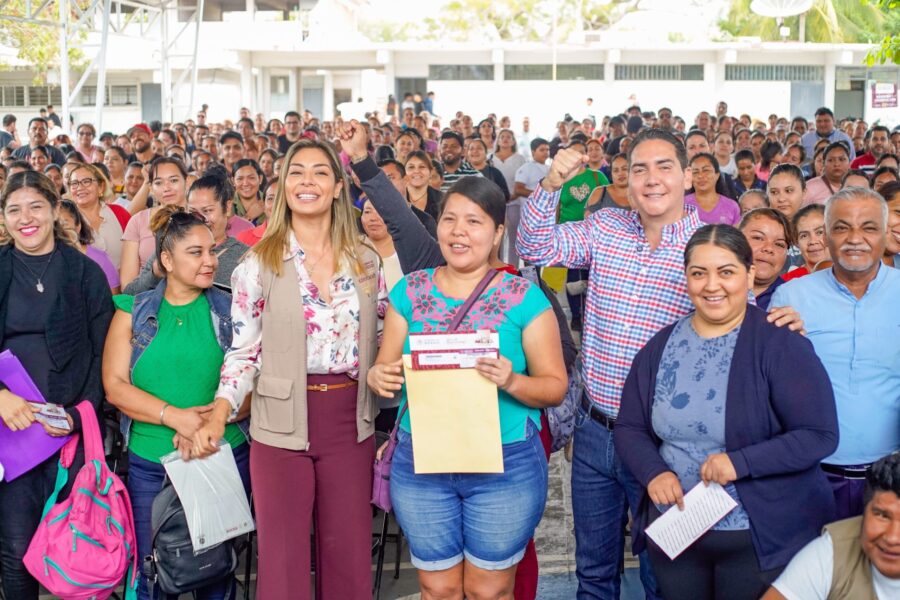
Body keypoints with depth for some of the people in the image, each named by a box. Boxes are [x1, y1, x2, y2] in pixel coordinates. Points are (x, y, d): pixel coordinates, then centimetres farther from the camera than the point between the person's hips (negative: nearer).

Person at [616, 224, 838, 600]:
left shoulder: (782, 345, -11)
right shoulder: (660, 347, 3)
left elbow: (819, 435, -16)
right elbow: (629, 428, 6)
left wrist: (740, 463, -24)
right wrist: (654, 472, -14)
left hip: (763, 536, -4)